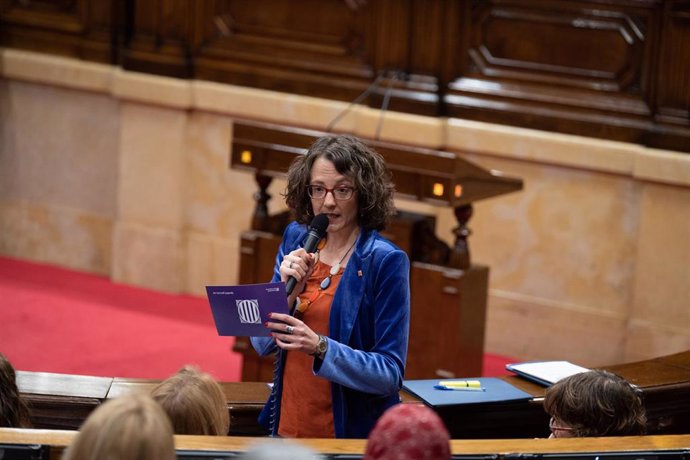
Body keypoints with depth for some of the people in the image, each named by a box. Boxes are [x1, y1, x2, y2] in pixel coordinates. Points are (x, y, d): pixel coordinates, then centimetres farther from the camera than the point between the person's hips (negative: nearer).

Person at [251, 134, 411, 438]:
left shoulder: (386, 261, -14)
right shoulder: (296, 239, 1)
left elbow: (390, 374, -17)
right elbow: (262, 344, 3)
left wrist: (320, 347, -29)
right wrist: (288, 291, -14)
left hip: (351, 434, -4)